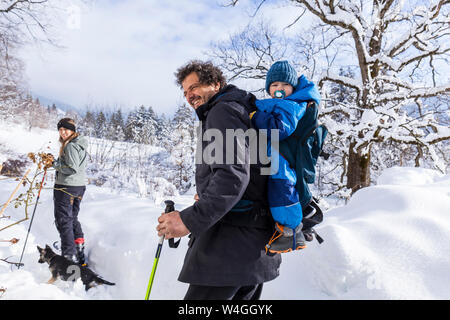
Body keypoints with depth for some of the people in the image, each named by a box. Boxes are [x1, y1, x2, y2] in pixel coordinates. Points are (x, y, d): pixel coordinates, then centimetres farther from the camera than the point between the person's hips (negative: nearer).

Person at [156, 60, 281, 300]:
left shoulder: (223, 111, -8)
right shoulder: (243, 111, 24)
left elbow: (233, 174, -23)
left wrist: (191, 219, -27)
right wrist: (208, 197, 30)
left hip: (233, 239, -11)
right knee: (242, 297, 18)